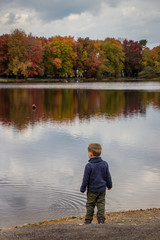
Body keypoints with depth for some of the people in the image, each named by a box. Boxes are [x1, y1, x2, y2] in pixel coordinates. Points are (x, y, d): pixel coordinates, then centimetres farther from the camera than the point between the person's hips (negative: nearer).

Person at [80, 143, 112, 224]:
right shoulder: (104, 164, -4)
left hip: (92, 190, -4)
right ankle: (101, 219, 10)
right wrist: (109, 185, 19)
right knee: (101, 204, 11)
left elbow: (86, 179, -13)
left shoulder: (89, 166, -19)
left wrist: (83, 188, -1)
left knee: (90, 205, 9)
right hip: (102, 189, 4)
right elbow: (108, 176, 5)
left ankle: (88, 220, 16)